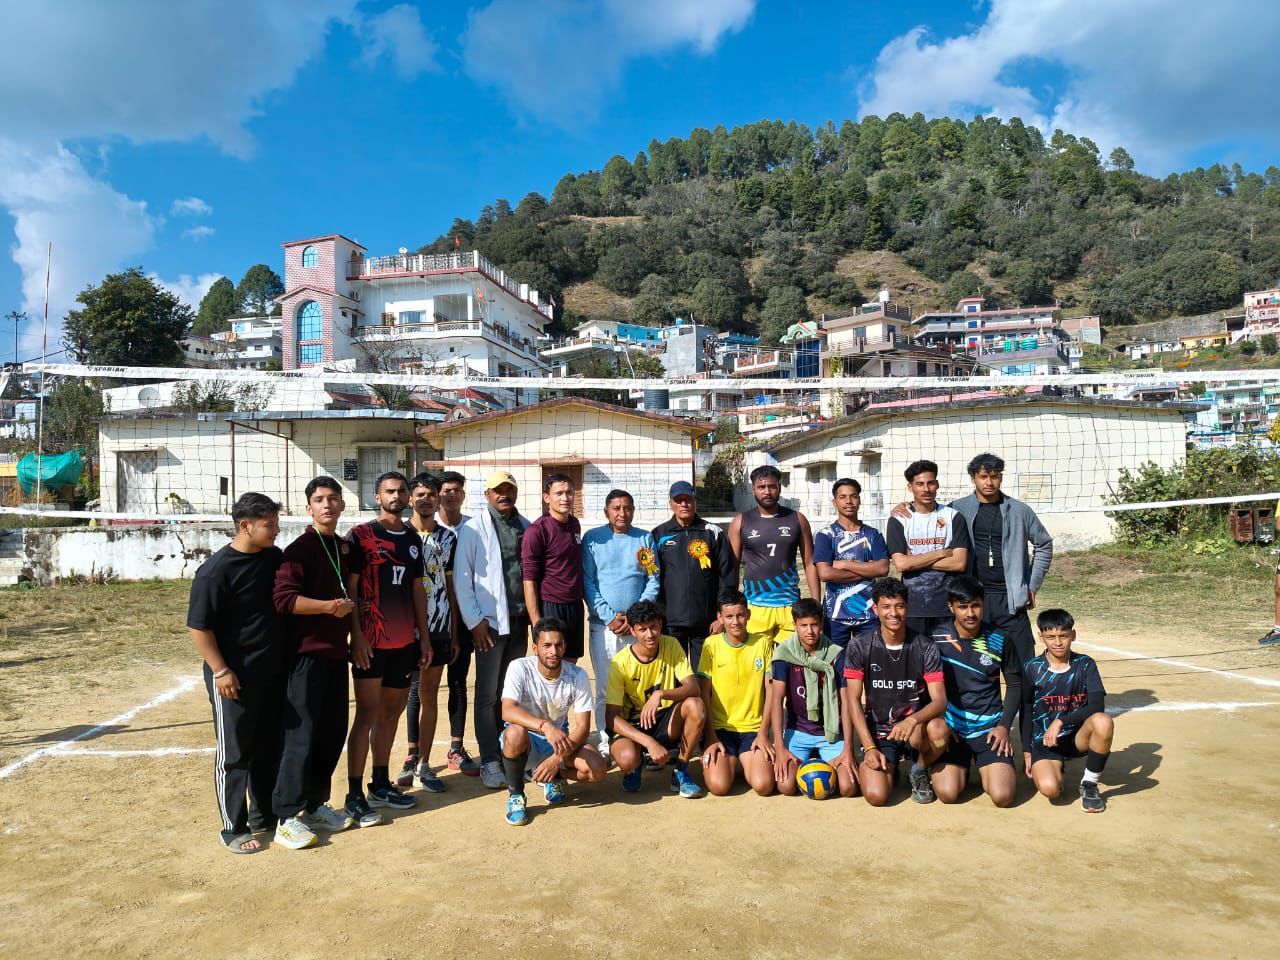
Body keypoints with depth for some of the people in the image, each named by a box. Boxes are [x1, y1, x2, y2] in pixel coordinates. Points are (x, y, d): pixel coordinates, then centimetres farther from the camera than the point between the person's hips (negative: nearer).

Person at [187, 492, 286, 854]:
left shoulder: (275, 557, 4)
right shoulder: (215, 570, -17)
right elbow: (199, 626, -15)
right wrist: (221, 670, -17)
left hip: (273, 673, 7)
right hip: (235, 678, -7)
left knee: (269, 748, 16)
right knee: (234, 754, 5)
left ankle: (266, 813, 32)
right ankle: (234, 829, 17)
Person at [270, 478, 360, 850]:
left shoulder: (345, 548, 14)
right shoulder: (300, 549, -9)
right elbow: (284, 598, -19)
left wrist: (349, 605, 7)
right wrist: (327, 606, -22)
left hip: (336, 652, 7)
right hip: (307, 653, -7)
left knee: (333, 732, 12)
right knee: (302, 735, -3)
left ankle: (315, 805, 25)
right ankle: (287, 817, 7)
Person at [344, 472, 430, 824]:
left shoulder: (413, 539, 13)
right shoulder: (360, 536, -5)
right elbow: (349, 589, -8)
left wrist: (424, 637, 13)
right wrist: (356, 636, -14)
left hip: (405, 642, 6)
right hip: (371, 642, -6)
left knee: (391, 713, 13)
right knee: (366, 715, -4)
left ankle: (381, 784, 25)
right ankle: (355, 795, 4)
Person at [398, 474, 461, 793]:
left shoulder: (448, 537, 8)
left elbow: (451, 586, 11)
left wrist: (455, 633, 9)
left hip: (439, 628, 3)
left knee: (429, 696, 8)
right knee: (404, 693, 1)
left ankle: (422, 764, 15)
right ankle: (412, 757, 14)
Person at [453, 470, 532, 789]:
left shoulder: (526, 528, 8)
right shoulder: (473, 529, -5)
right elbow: (461, 579, -6)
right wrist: (474, 620, -9)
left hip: (519, 620, 4)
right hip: (490, 622, -4)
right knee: (488, 695, 2)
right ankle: (489, 761, 10)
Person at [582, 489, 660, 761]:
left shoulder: (645, 539, 9)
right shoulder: (592, 539, 4)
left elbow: (653, 581, 5)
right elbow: (587, 582, 0)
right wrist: (610, 617, -9)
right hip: (603, 624, -1)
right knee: (605, 687, 1)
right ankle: (606, 743, 10)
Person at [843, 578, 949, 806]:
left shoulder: (925, 647, -7)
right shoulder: (859, 646, -8)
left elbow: (940, 701, -13)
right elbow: (853, 699, -6)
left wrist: (913, 720, -34)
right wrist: (869, 748, -14)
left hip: (915, 728, 0)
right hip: (878, 731, 0)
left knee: (939, 731, -35)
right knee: (876, 796, -22)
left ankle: (919, 771, 0)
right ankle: (889, 767, 16)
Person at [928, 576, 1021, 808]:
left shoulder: (1000, 641, -2)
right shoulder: (936, 639, -5)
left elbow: (1015, 684, 9)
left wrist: (1004, 725, -1)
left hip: (989, 728, 1)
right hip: (950, 728, 0)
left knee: (1002, 796, -17)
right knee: (948, 793, -19)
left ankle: (987, 769, 18)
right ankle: (961, 768, 17)